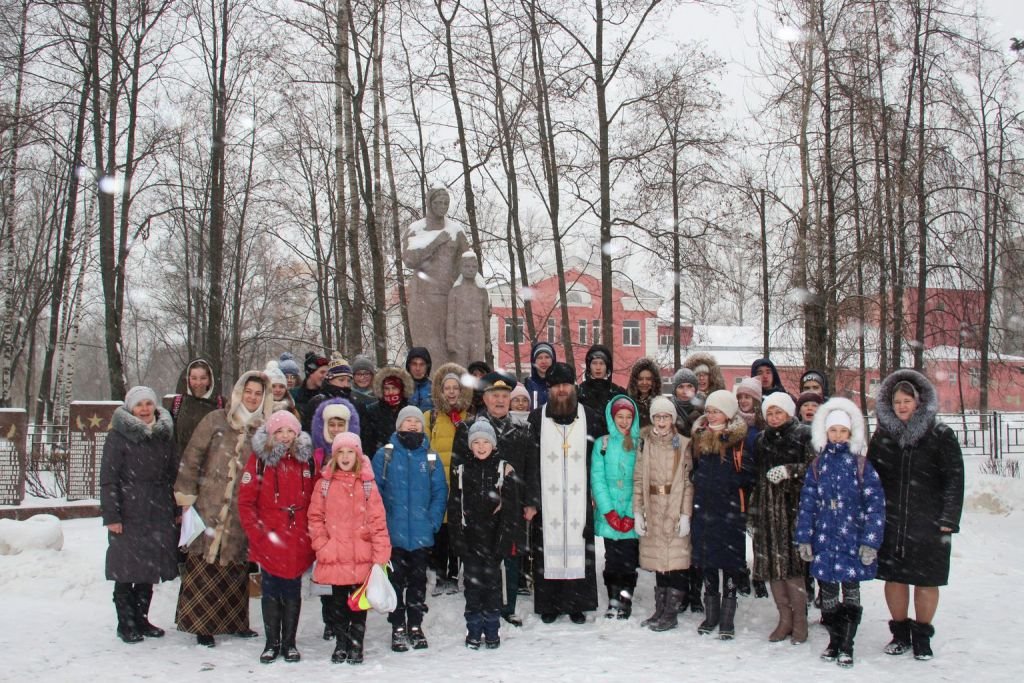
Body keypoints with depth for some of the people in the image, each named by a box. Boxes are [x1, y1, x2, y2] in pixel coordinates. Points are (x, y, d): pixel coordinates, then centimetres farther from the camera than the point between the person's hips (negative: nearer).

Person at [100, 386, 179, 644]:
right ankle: (126, 624, 12)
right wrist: (111, 515, -13)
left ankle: (141, 619, 24)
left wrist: (177, 509, 11)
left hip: (158, 514, 4)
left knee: (149, 570, 10)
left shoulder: (165, 435, 11)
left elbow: (173, 474, 15)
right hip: (128, 514, -4)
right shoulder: (118, 436, -3)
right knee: (126, 571, 1)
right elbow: (108, 478, -7)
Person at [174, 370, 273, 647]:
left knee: (237, 565, 7)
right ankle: (201, 624, 5)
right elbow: (191, 457, 0)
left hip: (242, 510, 3)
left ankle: (235, 621, 20)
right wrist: (186, 497, -4)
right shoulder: (216, 421, 1)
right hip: (209, 506, -2)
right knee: (205, 563, -4)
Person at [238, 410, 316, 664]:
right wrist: (256, 533, -11)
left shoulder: (306, 460, 4)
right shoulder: (259, 460, -3)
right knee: (271, 593, 7)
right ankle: (272, 643, 20)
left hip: (298, 543, 2)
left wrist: (312, 532, 0)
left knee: (293, 594, 8)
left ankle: (289, 643, 20)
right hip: (268, 542, -1)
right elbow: (245, 501, -5)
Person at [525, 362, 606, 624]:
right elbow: (530, 462, -1)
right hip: (547, 500, -1)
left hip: (579, 501, 1)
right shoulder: (537, 418, 2)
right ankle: (549, 605, 13)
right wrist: (530, 500, -6)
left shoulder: (590, 417, 6)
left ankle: (576, 604, 15)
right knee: (548, 548, 1)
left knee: (579, 549, 2)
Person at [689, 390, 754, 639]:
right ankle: (711, 614, 23)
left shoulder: (739, 439, -7)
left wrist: (728, 482, -18)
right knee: (707, 561, 11)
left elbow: (748, 474, -10)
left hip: (730, 510, -5)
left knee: (730, 562, 1)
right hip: (704, 508, 5)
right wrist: (699, 483, 6)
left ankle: (727, 619, 10)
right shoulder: (699, 436, 9)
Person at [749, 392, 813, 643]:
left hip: (793, 508, -5)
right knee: (772, 566, 3)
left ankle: (800, 620, 5)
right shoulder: (762, 439, 16)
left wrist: (790, 471, -19)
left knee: (792, 565, -8)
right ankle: (785, 619, 14)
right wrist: (752, 514, 15)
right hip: (768, 510, 5)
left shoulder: (803, 435, 1)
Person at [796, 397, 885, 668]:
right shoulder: (817, 465, 4)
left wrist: (870, 541, -12)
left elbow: (876, 504, -6)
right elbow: (807, 503, 5)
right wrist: (804, 539, 1)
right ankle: (834, 641, 25)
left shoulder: (861, 465, -3)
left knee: (851, 590, 4)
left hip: (852, 540, -2)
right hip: (824, 541, 2)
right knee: (827, 591, 9)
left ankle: (847, 645, 16)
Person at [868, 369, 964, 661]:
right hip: (890, 523, 3)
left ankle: (922, 636, 20)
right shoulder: (882, 435, 7)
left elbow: (954, 478, -3)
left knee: (926, 580, 4)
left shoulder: (940, 436, -2)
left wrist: (948, 519, -9)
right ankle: (900, 633, 23)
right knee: (894, 577, 7)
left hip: (928, 523, -2)